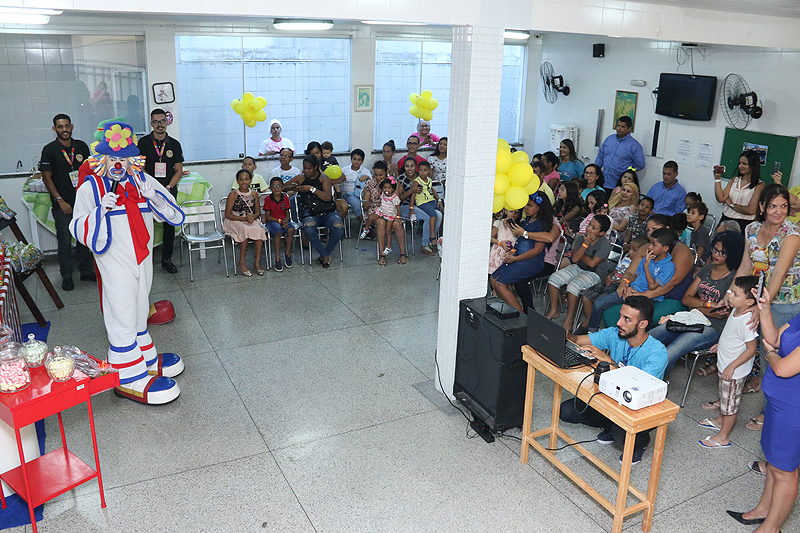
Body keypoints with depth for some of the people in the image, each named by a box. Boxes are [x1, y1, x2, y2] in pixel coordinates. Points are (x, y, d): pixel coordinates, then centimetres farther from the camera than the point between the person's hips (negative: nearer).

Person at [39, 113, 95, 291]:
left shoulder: (81, 146, 6)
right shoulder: (49, 150, -5)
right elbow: (47, 178, -5)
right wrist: (60, 200, -11)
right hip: (62, 204, -3)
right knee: (65, 241, 3)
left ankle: (86, 271, 23)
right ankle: (66, 276, 14)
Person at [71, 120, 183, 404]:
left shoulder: (141, 180, 8)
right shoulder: (91, 187, -6)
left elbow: (169, 214, 6)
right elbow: (78, 229, -11)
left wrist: (154, 195, -12)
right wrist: (100, 211, -27)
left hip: (143, 258, 6)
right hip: (115, 263, -5)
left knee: (139, 311, 19)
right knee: (122, 314, -2)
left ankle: (144, 358, 33)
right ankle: (129, 376, 5)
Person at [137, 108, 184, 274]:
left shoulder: (174, 144, 8)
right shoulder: (143, 142, 3)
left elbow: (179, 170, 6)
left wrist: (168, 187, -8)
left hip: (169, 191, 2)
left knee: (169, 225, 4)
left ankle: (167, 260, 16)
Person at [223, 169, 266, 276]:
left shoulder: (254, 194, 9)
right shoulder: (233, 195, -3)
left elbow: (258, 212, 14)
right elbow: (227, 215, -6)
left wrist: (253, 217, -11)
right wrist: (244, 219, -16)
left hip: (252, 220, 3)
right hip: (235, 221, -3)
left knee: (259, 229, -30)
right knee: (246, 229, -36)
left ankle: (257, 262, -22)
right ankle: (241, 263, -23)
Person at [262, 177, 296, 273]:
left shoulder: (285, 198, 6)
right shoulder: (268, 199, -4)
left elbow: (287, 214, 7)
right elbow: (267, 216, -7)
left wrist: (286, 221, -16)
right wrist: (280, 221, -18)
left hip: (284, 220, 3)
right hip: (271, 221, -3)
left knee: (291, 229, -31)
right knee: (278, 232, -36)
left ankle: (287, 254, -13)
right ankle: (277, 259, -29)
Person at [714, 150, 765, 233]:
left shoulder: (759, 185, -4)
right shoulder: (734, 180, 13)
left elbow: (751, 210, -11)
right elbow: (721, 198, 1)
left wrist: (731, 204, -2)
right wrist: (717, 178, -2)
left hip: (742, 223, -5)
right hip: (725, 220, 5)